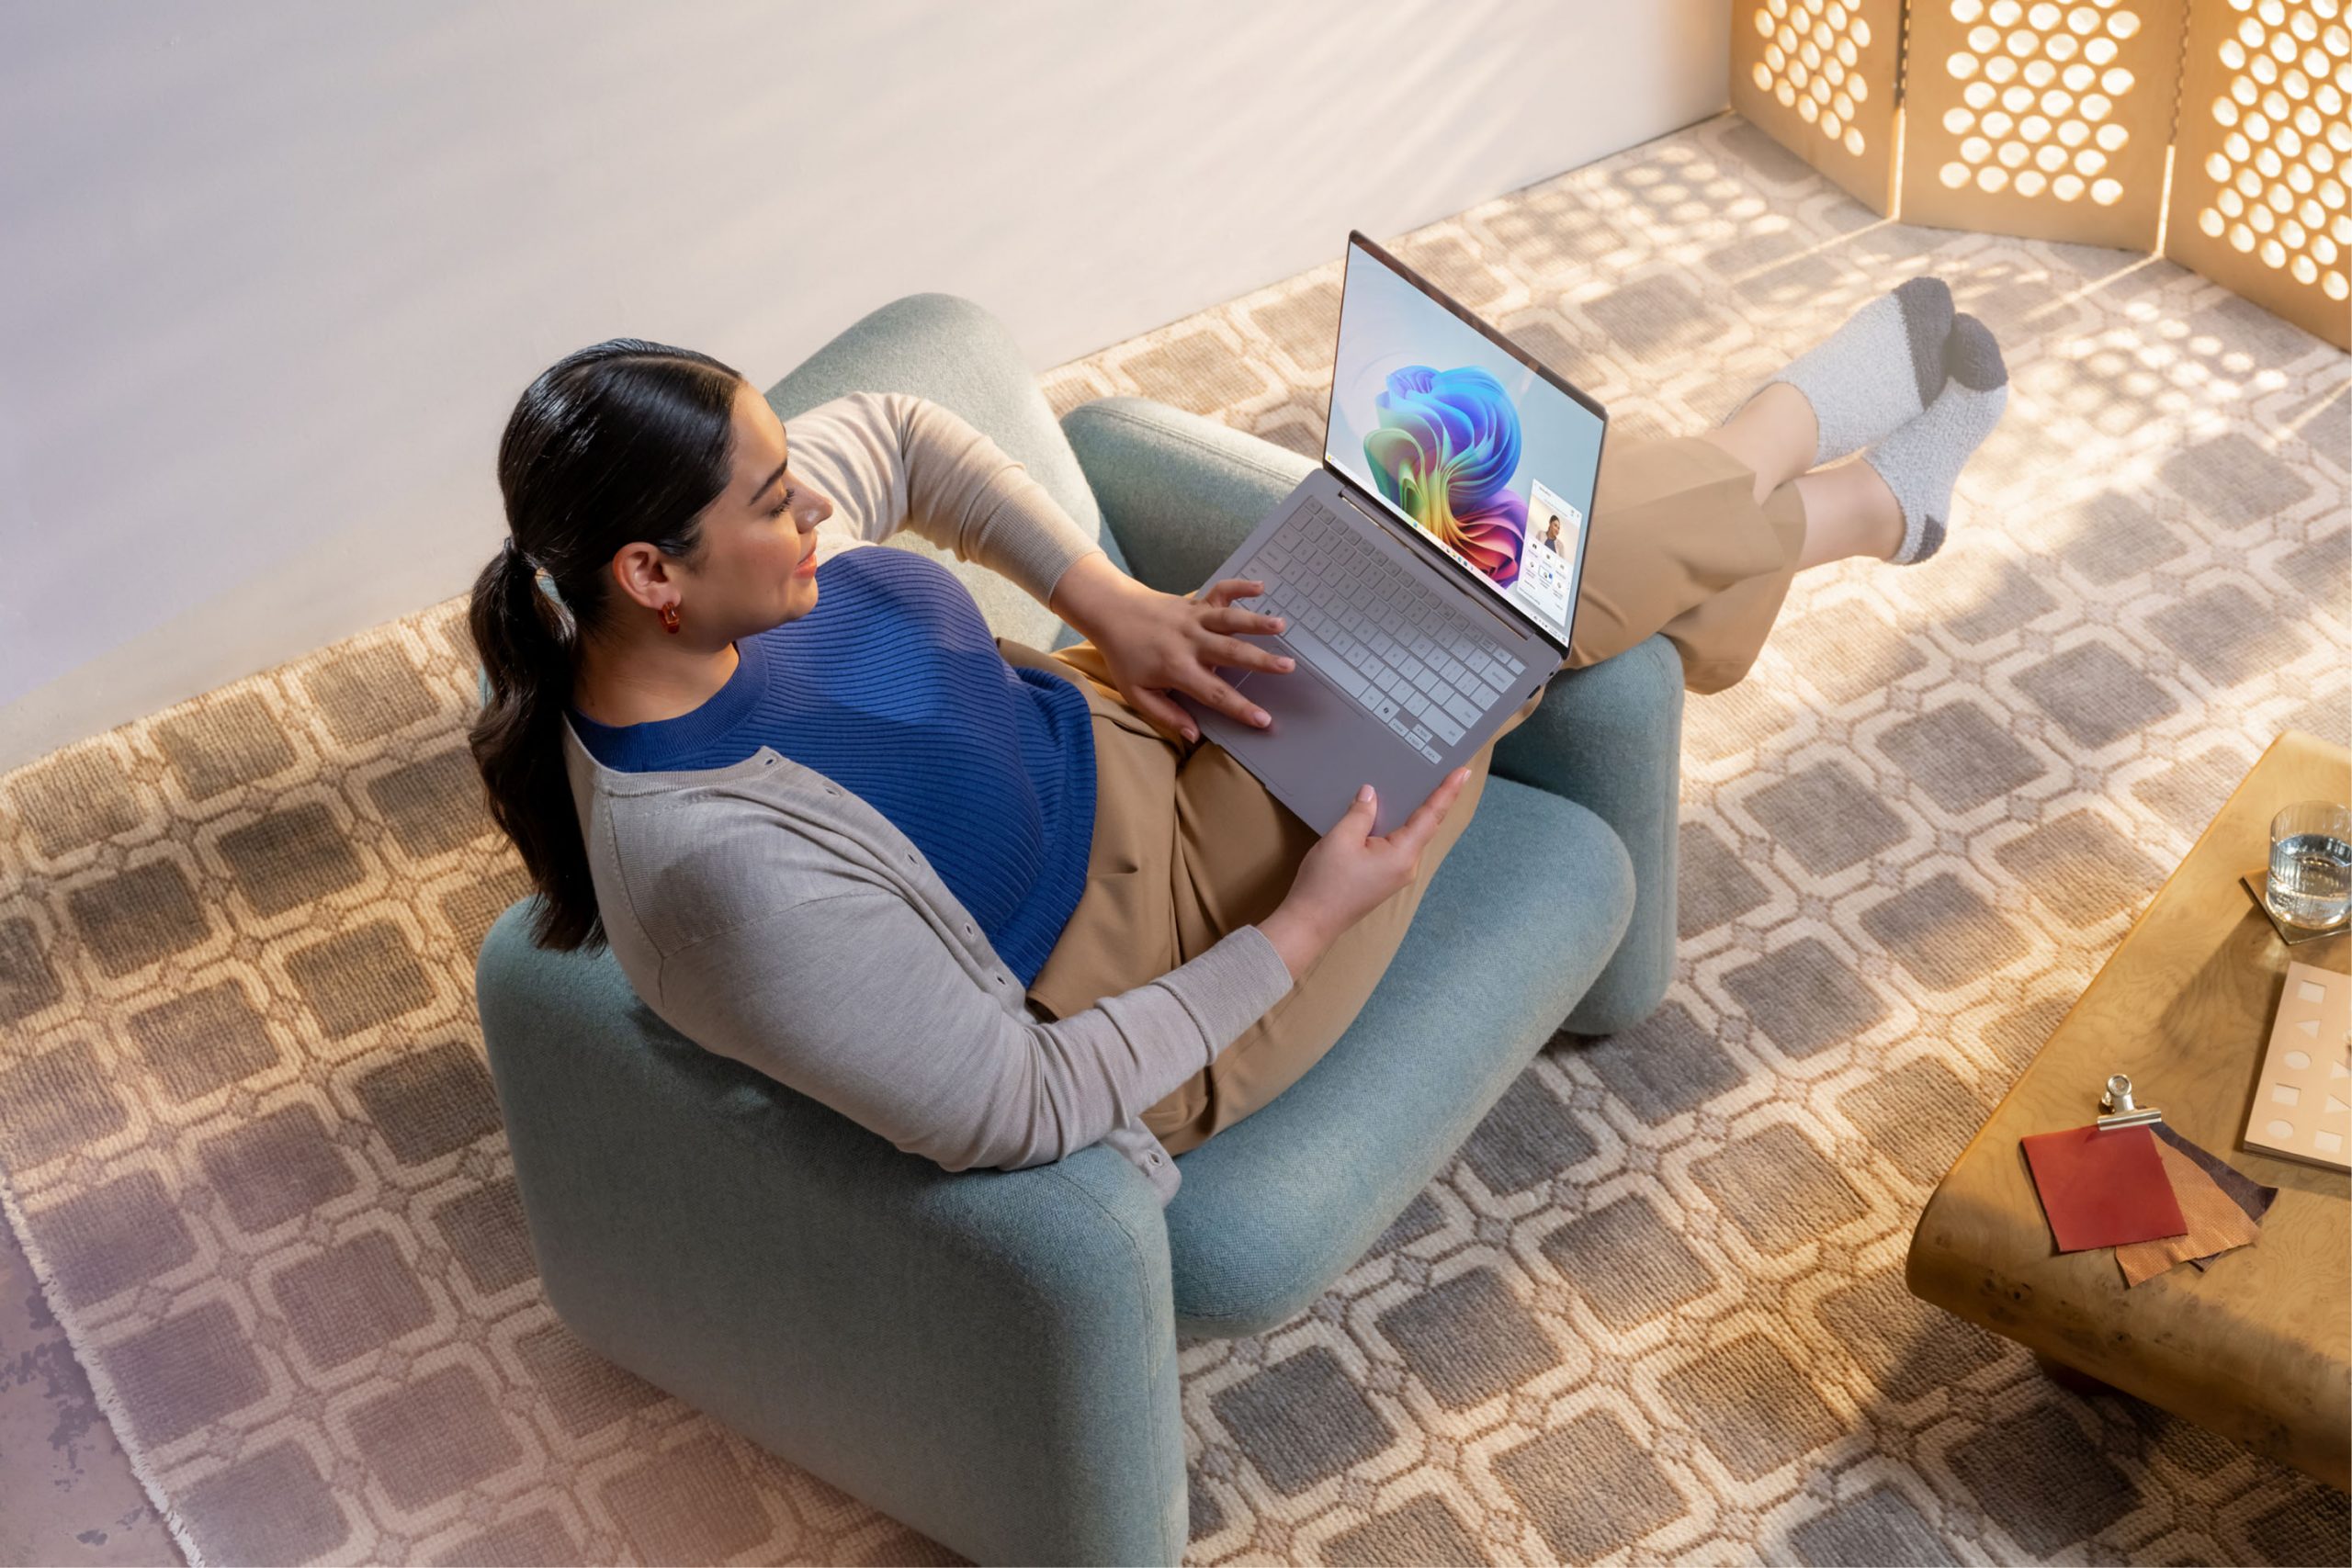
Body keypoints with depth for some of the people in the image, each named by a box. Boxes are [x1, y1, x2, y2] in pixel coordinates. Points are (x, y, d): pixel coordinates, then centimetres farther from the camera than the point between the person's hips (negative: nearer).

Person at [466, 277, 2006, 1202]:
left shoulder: (721, 572, -16)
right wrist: (1306, 924, -24)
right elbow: (1017, 1115, -30)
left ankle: (1771, 446, 41)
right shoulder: (734, 874, -39)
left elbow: (888, 434, 5)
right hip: (1169, 931, -7)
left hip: (1110, 737, 7)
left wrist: (1111, 602, -6)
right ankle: (1862, 506, 30)